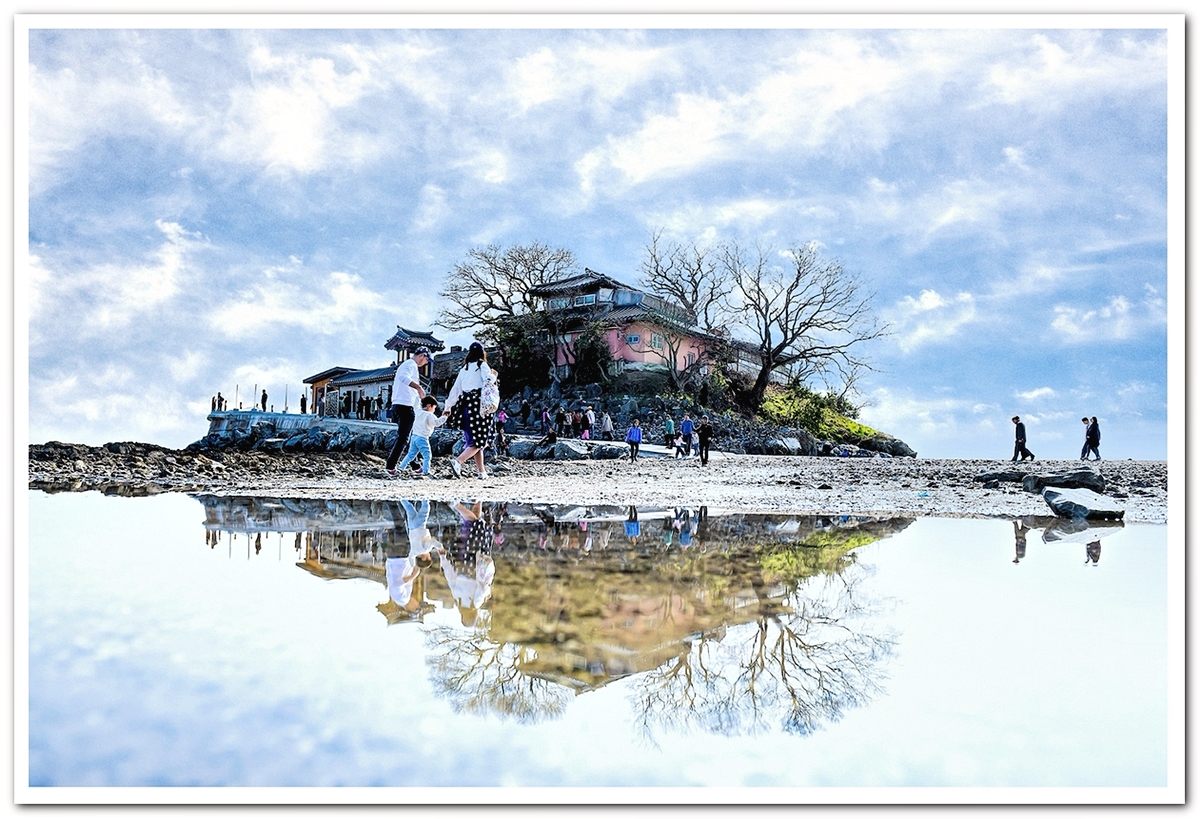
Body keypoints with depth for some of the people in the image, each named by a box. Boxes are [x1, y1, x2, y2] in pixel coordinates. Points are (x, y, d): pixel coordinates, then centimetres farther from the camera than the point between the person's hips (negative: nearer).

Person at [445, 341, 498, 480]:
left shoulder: (464, 368, 15)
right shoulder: (482, 365, 0)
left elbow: (455, 389, 16)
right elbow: (488, 381, -15)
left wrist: (448, 406, 24)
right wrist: (493, 375, 7)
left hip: (465, 405, 6)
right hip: (479, 404, -6)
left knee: (474, 439, 14)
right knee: (480, 440, -3)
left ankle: (481, 471, 14)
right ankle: (458, 461, -22)